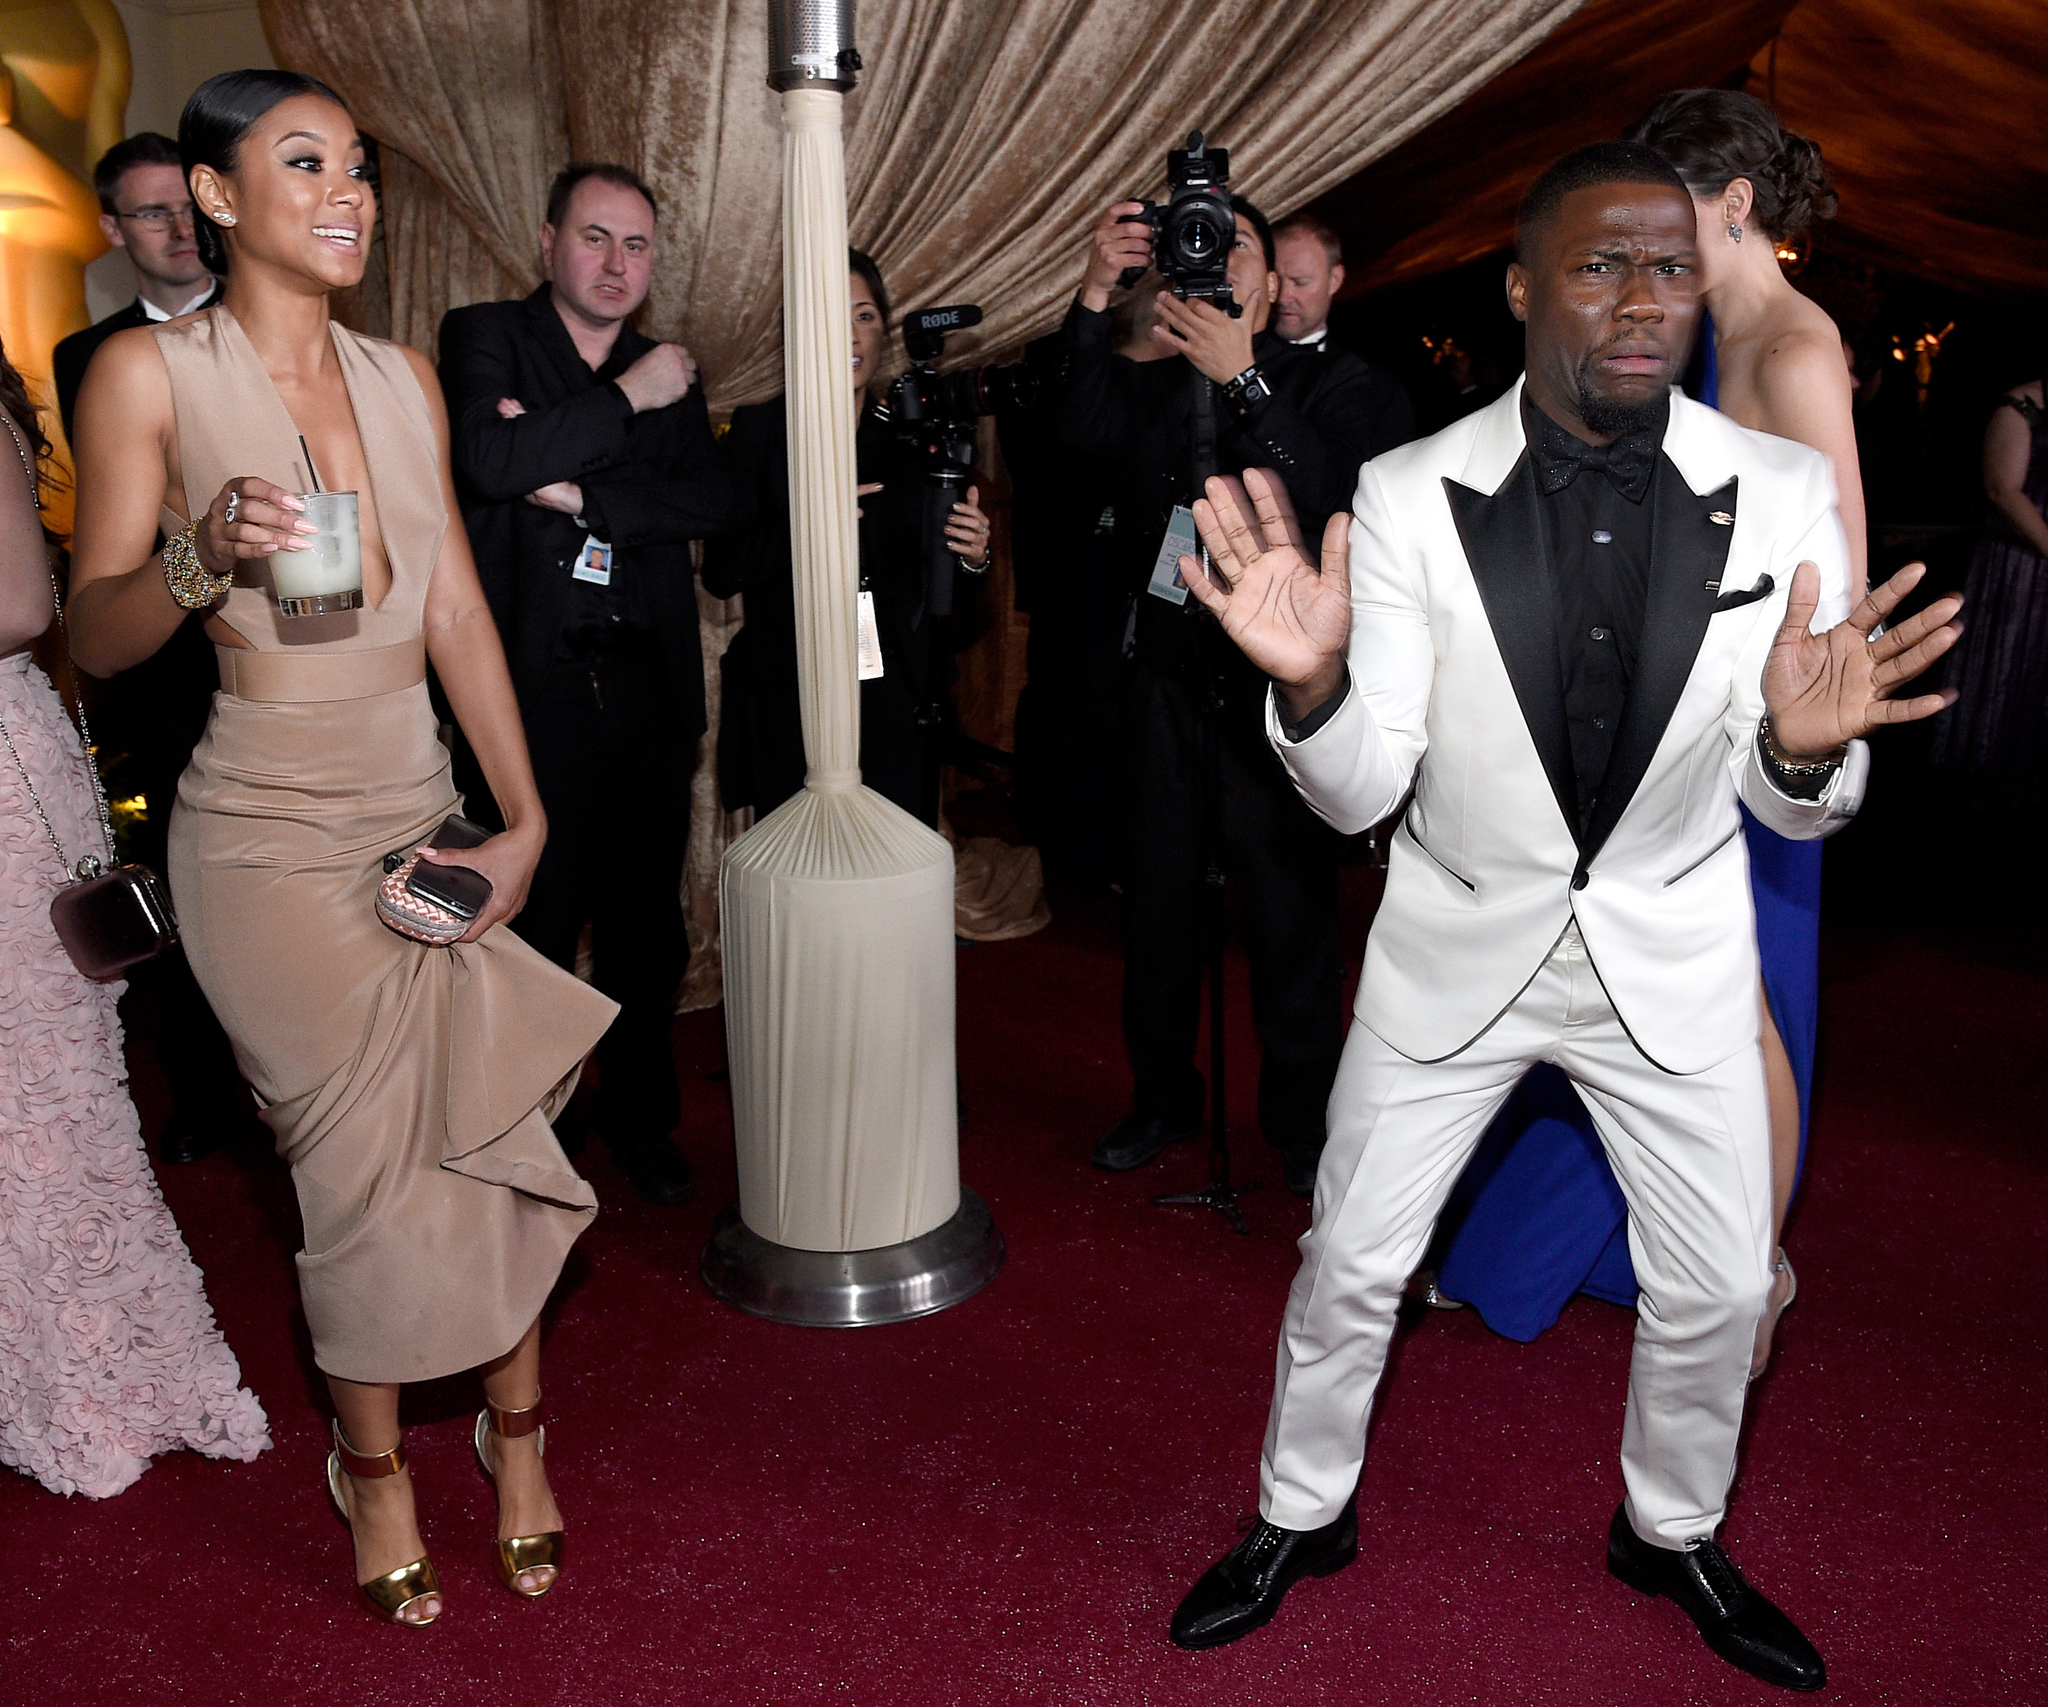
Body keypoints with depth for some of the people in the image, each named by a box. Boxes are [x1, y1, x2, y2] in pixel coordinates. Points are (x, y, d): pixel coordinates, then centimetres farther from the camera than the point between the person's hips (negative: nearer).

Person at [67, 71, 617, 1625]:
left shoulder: (405, 375, 9)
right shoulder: (148, 372, -4)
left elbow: (457, 609, 6)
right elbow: (94, 635, -6)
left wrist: (525, 817, 0)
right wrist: (203, 558, -27)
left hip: (427, 820, 4)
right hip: (271, 840, -4)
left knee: (494, 1135, 3)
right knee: (368, 1166, 1)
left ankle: (517, 1439, 26)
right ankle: (376, 1469, 27)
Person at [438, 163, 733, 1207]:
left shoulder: (669, 372, 15)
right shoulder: (484, 338, 4)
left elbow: (707, 502, 0)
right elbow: (490, 460, -16)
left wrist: (580, 494, -11)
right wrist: (627, 400, -9)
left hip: (648, 688, 4)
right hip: (530, 686, -3)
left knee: (646, 922, 11)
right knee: (533, 920, 2)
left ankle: (639, 1114, 28)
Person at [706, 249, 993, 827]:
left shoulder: (913, 435, 9)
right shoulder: (759, 430, 2)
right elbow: (720, 571, -4)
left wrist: (972, 556, -11)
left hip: (896, 705, 2)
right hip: (788, 706, -2)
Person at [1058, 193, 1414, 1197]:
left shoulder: (1331, 384, 3)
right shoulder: (1149, 390, 11)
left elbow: (1334, 502, -16)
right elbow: (1084, 429, -11)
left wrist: (1242, 381, -23)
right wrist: (1095, 295, -22)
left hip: (1278, 687, -3)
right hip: (1166, 679, 3)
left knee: (1290, 909, 0)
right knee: (1157, 900, 10)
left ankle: (1301, 1118, 18)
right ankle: (1163, 1098, 28)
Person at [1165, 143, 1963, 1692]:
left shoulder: (1784, 494, -12)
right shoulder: (1411, 496, -16)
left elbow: (1794, 808, -7)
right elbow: (1361, 794, -16)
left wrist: (1806, 748, -31)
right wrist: (1312, 686, -37)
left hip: (1674, 953, 2)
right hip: (1462, 943, -1)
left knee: (1716, 1284, 14)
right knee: (1353, 1261, 11)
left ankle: (1675, 1532, 46)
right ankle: (1304, 1516, 39)